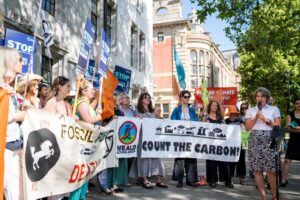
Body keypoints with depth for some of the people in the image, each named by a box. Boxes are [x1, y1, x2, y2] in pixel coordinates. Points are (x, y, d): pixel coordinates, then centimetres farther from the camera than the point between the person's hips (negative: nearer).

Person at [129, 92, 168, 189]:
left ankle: (158, 180, 3)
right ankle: (145, 180, -3)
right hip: (143, 136, -5)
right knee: (144, 156, -6)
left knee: (156, 156, 0)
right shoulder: (138, 111, 5)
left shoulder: (152, 111, 21)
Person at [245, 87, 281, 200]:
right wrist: (256, 117, -5)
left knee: (271, 170, -5)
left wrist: (266, 120, -6)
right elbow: (247, 128, 5)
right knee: (257, 169, -1)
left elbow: (278, 126, 5)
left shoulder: (274, 109, 10)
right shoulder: (250, 110, 13)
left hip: (269, 141, -1)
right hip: (255, 142, 2)